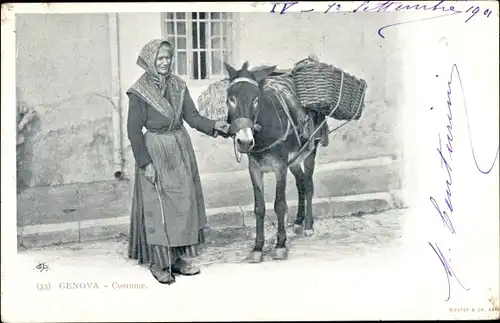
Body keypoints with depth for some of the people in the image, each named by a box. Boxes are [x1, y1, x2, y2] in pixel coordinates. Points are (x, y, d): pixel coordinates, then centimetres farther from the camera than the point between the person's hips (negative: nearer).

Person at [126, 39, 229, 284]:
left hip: (181, 149, 6)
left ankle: (181, 257, 22)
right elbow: (133, 131, -11)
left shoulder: (178, 85, 5)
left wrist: (214, 126, -15)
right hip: (155, 153, -6)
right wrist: (145, 163, -15)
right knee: (158, 206, 1)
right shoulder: (139, 92, -10)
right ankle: (159, 262, 14)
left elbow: (192, 117, 2)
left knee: (185, 202, 9)